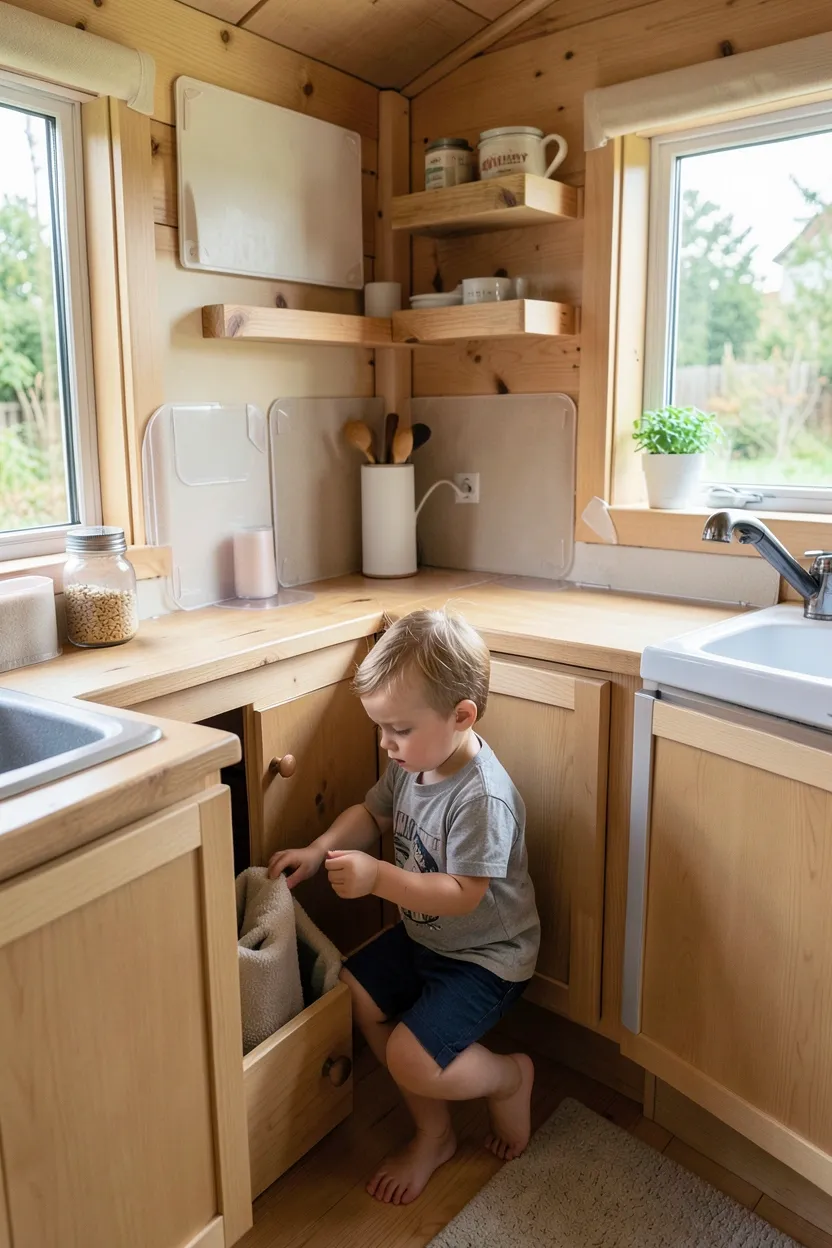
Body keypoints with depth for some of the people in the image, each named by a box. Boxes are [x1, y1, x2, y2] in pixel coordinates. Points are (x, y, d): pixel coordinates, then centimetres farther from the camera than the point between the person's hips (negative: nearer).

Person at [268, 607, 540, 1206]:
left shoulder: (483, 797, -31)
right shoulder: (413, 763, -6)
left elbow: (463, 895, -31)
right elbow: (372, 813, 10)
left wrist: (378, 877, -36)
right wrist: (320, 850, -7)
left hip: (484, 954, -9)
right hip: (423, 934, 9)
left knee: (411, 1060, -19)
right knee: (351, 995, 4)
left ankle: (511, 1076, 14)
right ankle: (433, 1134, 18)